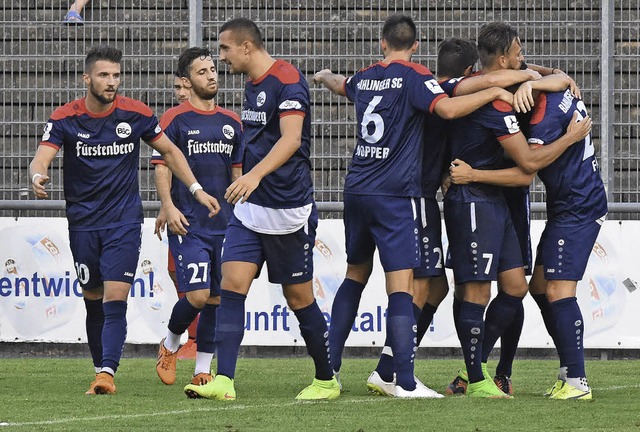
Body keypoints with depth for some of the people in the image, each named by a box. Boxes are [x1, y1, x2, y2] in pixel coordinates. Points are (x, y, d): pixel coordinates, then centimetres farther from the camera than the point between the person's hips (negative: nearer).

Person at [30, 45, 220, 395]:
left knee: (115, 300, -14)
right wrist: (37, 176, -40)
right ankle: (100, 370, 22)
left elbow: (170, 151, 10)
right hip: (83, 222, 1)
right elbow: (41, 157, -16)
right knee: (93, 301, 8)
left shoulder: (136, 114, -4)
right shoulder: (65, 118, -6)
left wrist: (196, 189, 3)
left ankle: (107, 372, -19)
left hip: (124, 222, -1)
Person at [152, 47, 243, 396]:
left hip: (225, 222, 5)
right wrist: (168, 206, -16)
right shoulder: (174, 119, -2)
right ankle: (170, 345, 15)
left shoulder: (231, 122, 14)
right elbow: (162, 166, -4)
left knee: (217, 299, 3)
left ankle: (202, 372, 11)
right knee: (197, 296, -13)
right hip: (188, 224, -5)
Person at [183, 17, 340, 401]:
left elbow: (291, 139, -27)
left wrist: (255, 174, -41)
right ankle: (224, 381, -11)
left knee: (299, 298, 2)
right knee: (232, 285, -6)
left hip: (288, 209, -8)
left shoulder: (288, 81, -15)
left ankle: (327, 380, 19)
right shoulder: (254, 85, 13)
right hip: (251, 208, 8)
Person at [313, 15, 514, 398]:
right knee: (401, 285, -10)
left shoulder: (365, 77, 13)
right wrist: (494, 93, -12)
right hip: (394, 194, -7)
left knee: (356, 274, 22)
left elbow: (341, 86, 37)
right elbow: (447, 108, -24)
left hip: (357, 190, 7)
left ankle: (329, 364, 23)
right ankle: (404, 381, -17)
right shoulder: (414, 76, -7)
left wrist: (324, 76, 61)